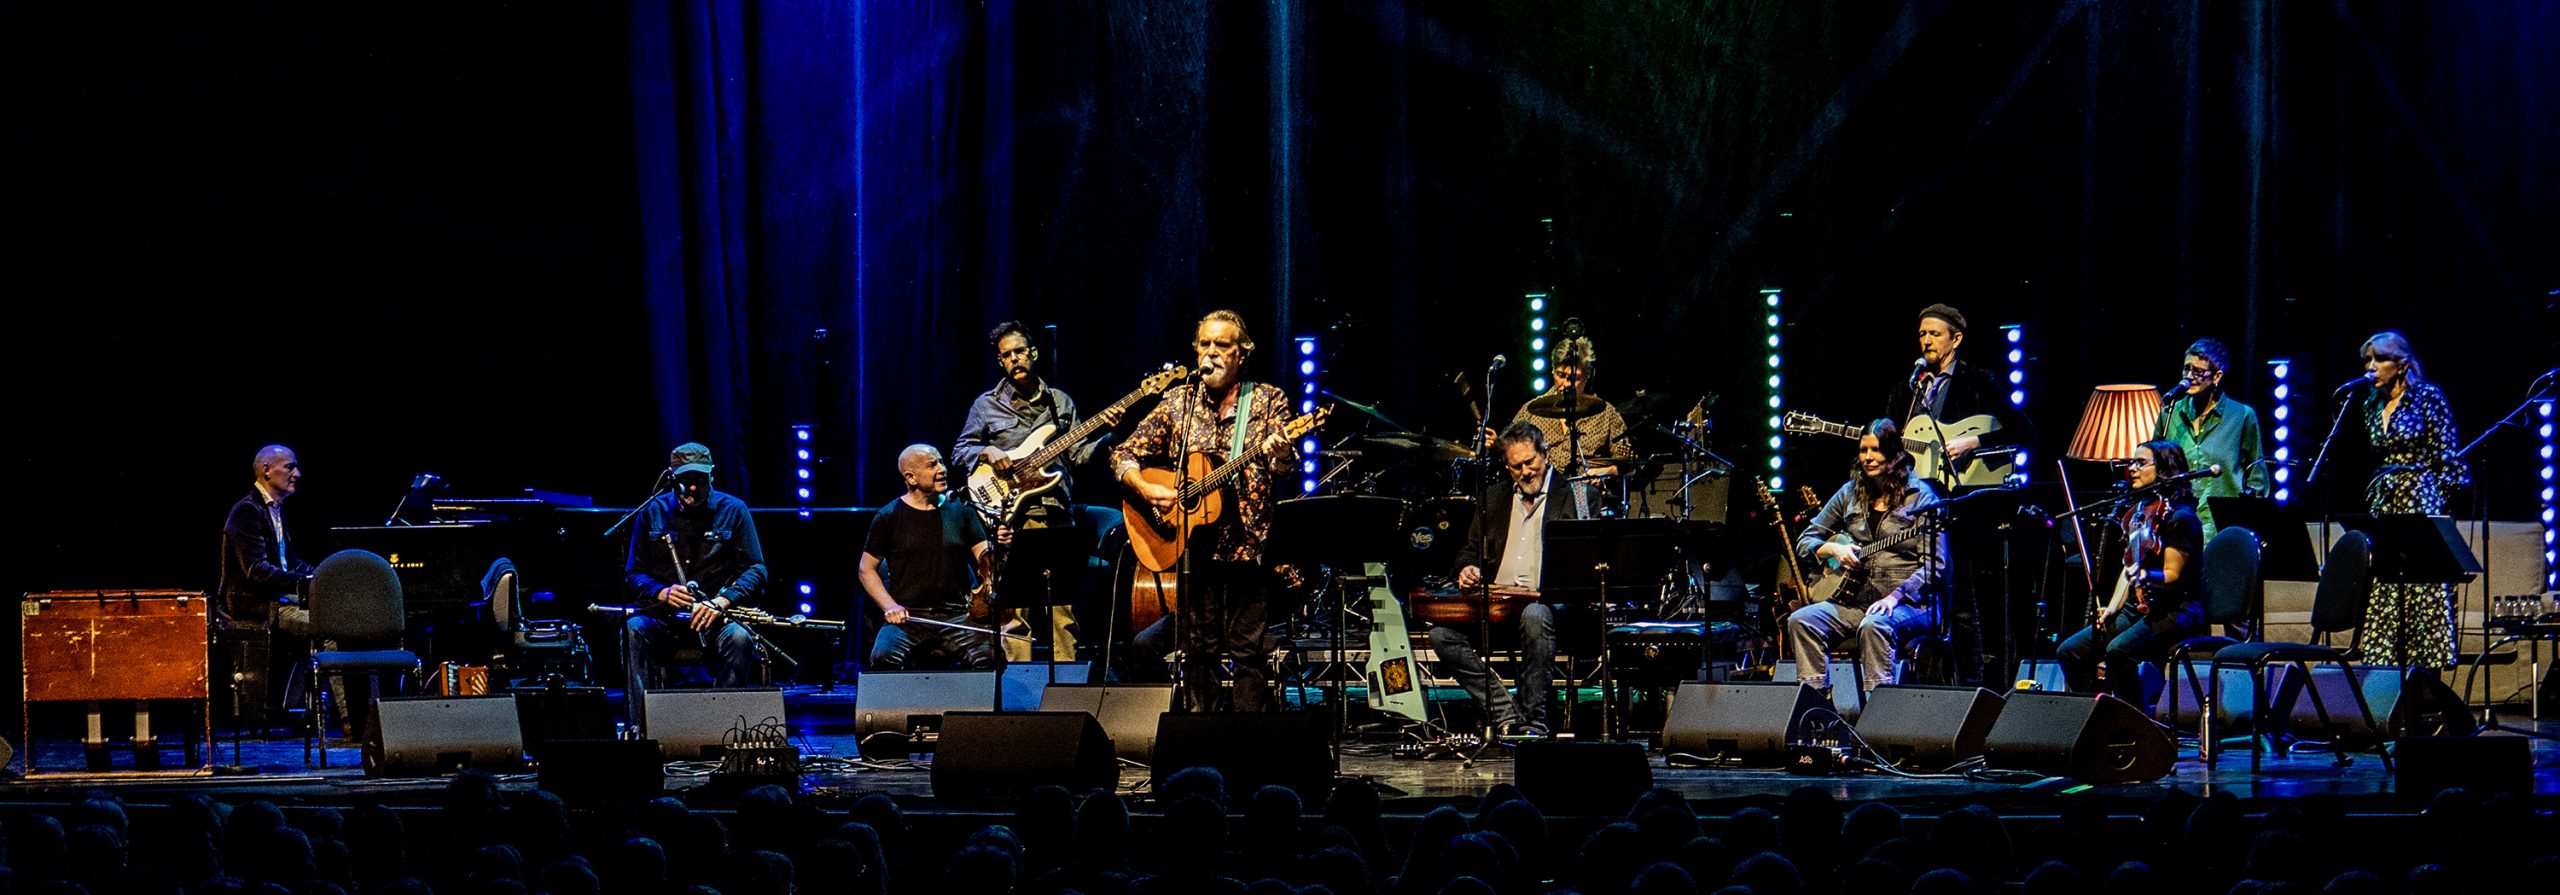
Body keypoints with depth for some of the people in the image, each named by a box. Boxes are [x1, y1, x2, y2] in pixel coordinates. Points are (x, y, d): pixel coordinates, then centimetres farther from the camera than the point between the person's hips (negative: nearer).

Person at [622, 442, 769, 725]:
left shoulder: (732, 510, 4)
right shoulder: (652, 513, 8)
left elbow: (756, 570, -1)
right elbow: (633, 575, 8)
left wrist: (722, 601, -20)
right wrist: (663, 593, -15)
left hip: (717, 618, -1)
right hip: (665, 618, 1)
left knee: (739, 638, -35)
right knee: (633, 630, -31)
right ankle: (641, 724, -38)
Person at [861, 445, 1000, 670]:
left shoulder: (959, 510, 11)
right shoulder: (889, 517, 5)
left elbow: (984, 559, 7)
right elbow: (867, 570, 9)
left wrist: (998, 548, -16)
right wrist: (890, 606, -7)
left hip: (955, 615, 1)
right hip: (908, 617, -1)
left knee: (989, 657, -28)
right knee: (884, 658, -32)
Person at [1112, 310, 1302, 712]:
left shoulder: (1268, 401, 4)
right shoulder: (1178, 402, 10)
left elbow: (1285, 467, -8)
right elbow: (1125, 455, 12)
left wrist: (1279, 452, -32)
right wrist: (1144, 488, -8)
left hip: (1249, 547, -2)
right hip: (1194, 546, 2)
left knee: (1248, 648, -6)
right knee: (1198, 649, 2)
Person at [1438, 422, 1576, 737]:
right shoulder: (1494, 498, 18)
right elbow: (1472, 549, 25)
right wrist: (1469, 569, 0)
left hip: (1545, 601, -5)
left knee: (1535, 617, -40)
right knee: (1442, 634, -21)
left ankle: (1534, 723, -28)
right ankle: (1506, 716, -16)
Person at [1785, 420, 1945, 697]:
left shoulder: (1919, 495, -2)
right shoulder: (1851, 493, 14)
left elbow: (1934, 565, -9)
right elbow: (1805, 541, 19)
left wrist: (1896, 596, -21)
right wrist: (1833, 550, -3)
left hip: (1907, 603, -5)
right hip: (1854, 599, 6)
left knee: (1874, 625, -38)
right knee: (1801, 620, -19)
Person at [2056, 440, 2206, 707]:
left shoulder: (2180, 516, -11)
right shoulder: (2136, 514, 16)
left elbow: (2173, 575, -16)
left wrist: (2145, 576, -36)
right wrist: (2111, 608, 5)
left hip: (2175, 612, -9)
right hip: (2137, 609, 9)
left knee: (2118, 651, -34)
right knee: (2069, 651, -5)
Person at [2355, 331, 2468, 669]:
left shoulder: (2427, 397, -3)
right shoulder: (2372, 404, 14)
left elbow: (2448, 455, -5)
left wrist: (2441, 503, -10)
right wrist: (2370, 499, 15)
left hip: (2421, 501, -6)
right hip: (2384, 505, 6)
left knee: (2424, 592, -9)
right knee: (2382, 598, 0)